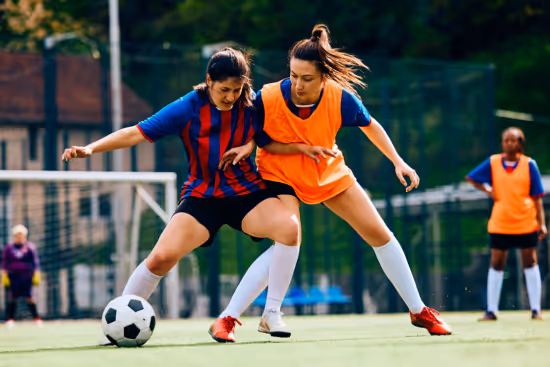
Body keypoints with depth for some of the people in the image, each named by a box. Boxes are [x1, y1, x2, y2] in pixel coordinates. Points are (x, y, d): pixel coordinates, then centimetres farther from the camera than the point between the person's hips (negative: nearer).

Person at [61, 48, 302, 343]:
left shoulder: (252, 104, -9)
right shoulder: (189, 108, -14)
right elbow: (137, 133, -14)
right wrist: (91, 148, -23)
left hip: (247, 193, 1)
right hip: (201, 195, -1)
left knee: (289, 227, -28)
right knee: (162, 256, -18)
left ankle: (272, 314, -15)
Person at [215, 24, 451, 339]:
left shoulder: (340, 98, -24)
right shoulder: (268, 98, -29)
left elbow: (370, 125, -4)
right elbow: (262, 141, -14)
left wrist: (398, 162, -6)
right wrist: (301, 148, -28)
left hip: (329, 173, 4)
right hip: (281, 175, -3)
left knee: (379, 234, 4)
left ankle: (419, 311, 21)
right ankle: (227, 318, -23)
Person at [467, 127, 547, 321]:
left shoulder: (529, 164, -1)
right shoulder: (493, 163, 2)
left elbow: (537, 196, 0)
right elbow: (471, 177, 15)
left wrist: (541, 223, -4)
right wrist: (486, 189, -1)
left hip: (526, 223, -1)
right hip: (500, 223, 1)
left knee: (530, 263, 4)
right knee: (496, 264, 3)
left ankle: (535, 310, 10)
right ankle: (491, 311, 7)